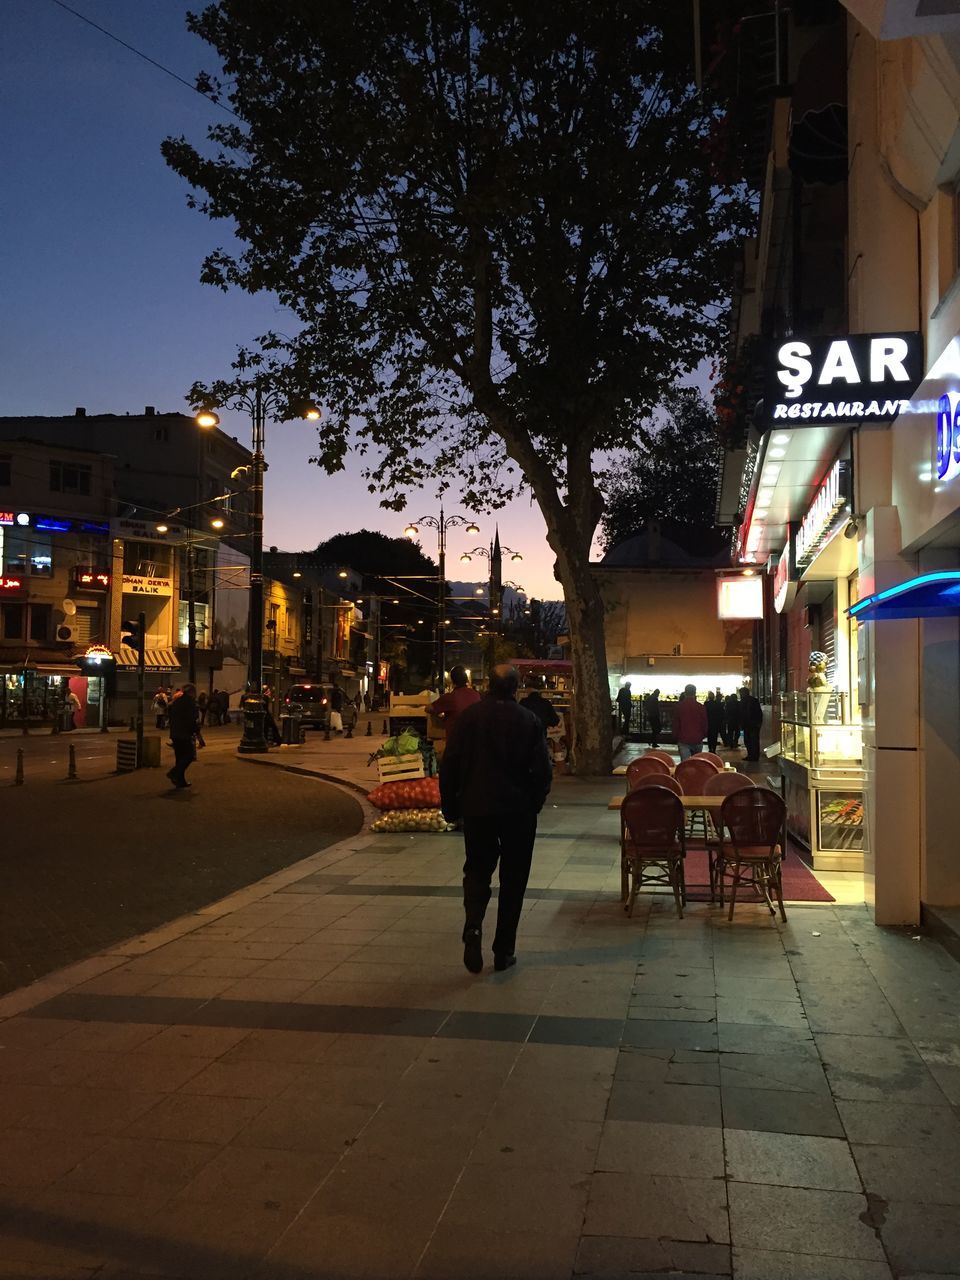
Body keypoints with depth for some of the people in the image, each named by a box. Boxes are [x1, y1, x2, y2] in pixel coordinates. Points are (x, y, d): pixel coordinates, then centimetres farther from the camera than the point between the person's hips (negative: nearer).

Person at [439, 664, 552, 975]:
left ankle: (473, 928, -11)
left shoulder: (468, 716, -3)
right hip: (518, 810, 0)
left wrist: (450, 806, 7)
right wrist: (533, 803, 10)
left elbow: (449, 765, -3)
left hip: (476, 808, 1)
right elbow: (543, 770, -5)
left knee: (477, 870, 14)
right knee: (513, 879, 10)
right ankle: (504, 951, 12)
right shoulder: (529, 720, -5)